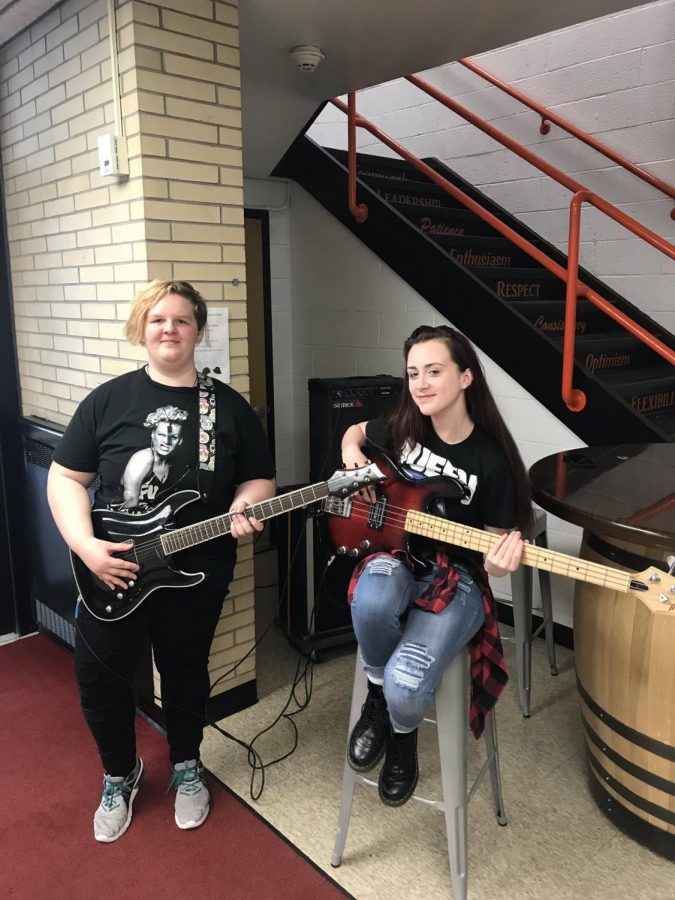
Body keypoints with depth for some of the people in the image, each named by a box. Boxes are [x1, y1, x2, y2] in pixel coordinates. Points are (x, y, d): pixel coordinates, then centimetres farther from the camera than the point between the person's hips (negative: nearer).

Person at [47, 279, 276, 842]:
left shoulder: (230, 407, -1)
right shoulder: (108, 400, -2)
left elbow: (260, 480, 5)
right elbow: (65, 478, -1)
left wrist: (243, 509, -17)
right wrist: (87, 547, -14)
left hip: (197, 573, 0)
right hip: (111, 570, 1)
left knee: (185, 672, 14)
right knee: (99, 675, 7)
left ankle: (186, 767, 41)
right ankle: (120, 775, 35)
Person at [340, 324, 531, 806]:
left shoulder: (492, 460, -13)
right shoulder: (402, 428, -2)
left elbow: (499, 540, -4)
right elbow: (356, 431, 21)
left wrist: (500, 561, -28)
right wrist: (351, 453, -1)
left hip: (457, 579, -2)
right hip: (397, 556, 3)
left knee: (406, 685, -28)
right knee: (372, 597, -39)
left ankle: (402, 736, 13)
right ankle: (377, 697, -6)